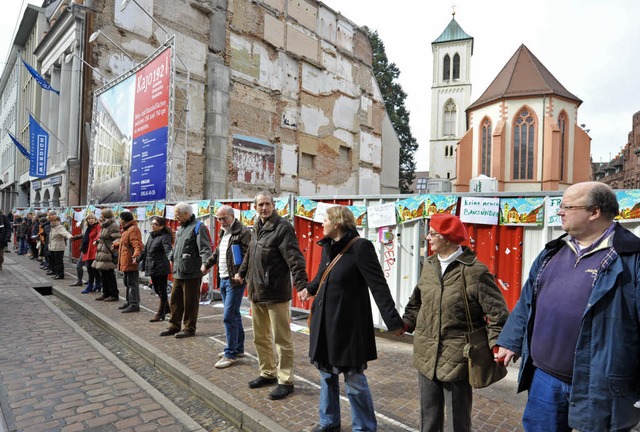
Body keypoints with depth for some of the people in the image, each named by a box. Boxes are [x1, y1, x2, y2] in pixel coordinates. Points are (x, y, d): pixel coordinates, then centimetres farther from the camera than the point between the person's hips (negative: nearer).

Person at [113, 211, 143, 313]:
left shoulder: (133, 230, -16)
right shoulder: (127, 229, 18)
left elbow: (137, 245, -28)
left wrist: (136, 256, -40)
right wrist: (116, 245, 51)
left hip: (131, 262, -11)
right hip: (126, 262, 11)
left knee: (132, 283, -6)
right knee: (127, 282, 19)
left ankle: (134, 305, -1)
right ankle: (129, 302, 31)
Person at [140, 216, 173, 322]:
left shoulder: (165, 237, -13)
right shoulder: (151, 236, 14)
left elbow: (168, 250, -27)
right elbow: (146, 250, 25)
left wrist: (170, 257, -46)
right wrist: (138, 259, 32)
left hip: (160, 268, -9)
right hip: (152, 267, 9)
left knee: (161, 290, 2)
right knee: (157, 289, 16)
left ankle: (160, 314, 12)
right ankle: (166, 308, 32)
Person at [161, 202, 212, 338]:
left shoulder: (197, 227, -10)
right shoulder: (181, 228, 18)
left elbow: (205, 248, -20)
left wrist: (205, 263, -31)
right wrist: (172, 257, 35)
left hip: (191, 273, -9)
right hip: (178, 272, 9)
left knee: (190, 302, 1)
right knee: (175, 300, 16)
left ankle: (189, 328, 14)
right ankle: (174, 326, 29)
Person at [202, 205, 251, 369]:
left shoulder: (243, 232, -12)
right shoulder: (223, 233, 16)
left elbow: (249, 256, -19)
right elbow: (217, 252, 30)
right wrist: (207, 264, 36)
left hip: (235, 281, -8)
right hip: (223, 280, 8)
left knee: (229, 317, -6)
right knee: (234, 315, 16)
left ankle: (231, 354, 5)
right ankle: (238, 348, 27)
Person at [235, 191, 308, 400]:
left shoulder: (283, 227, -13)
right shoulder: (257, 228, 13)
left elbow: (294, 257, -22)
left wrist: (302, 285, -31)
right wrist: (242, 273, 36)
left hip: (276, 294, -8)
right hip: (256, 293, 8)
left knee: (282, 340, 2)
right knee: (260, 338, 19)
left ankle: (285, 381, 16)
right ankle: (268, 373, 35)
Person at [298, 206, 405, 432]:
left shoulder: (360, 247, -18)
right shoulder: (328, 246, 4)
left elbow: (379, 286, -22)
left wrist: (393, 321, -27)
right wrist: (310, 289, 40)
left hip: (348, 324, -7)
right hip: (324, 320, 8)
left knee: (354, 379, 6)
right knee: (326, 373, 20)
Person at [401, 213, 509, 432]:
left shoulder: (474, 271, -15)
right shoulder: (429, 265, 5)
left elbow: (497, 312, -13)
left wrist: (497, 345, -23)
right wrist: (407, 323, 7)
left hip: (457, 359, -5)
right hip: (426, 356, 6)